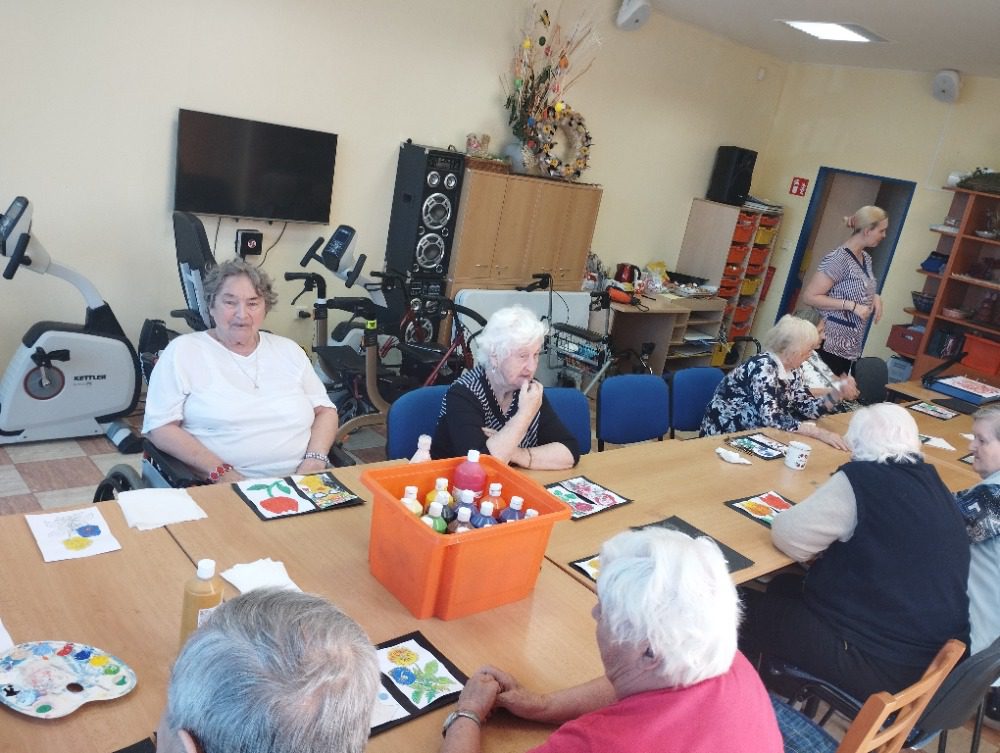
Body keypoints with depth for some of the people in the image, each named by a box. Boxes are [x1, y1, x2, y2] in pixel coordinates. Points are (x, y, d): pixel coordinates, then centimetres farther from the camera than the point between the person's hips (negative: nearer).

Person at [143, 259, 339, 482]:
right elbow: (160, 426, -2)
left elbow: (325, 411, 15)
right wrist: (220, 473, -12)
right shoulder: (183, 350, 4)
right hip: (222, 490, -2)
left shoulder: (288, 350, 15)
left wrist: (314, 461, -4)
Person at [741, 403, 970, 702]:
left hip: (882, 665, -8)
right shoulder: (930, 481, 5)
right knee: (785, 587, 23)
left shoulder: (862, 479, -19)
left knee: (747, 609, 8)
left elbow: (788, 535, -15)